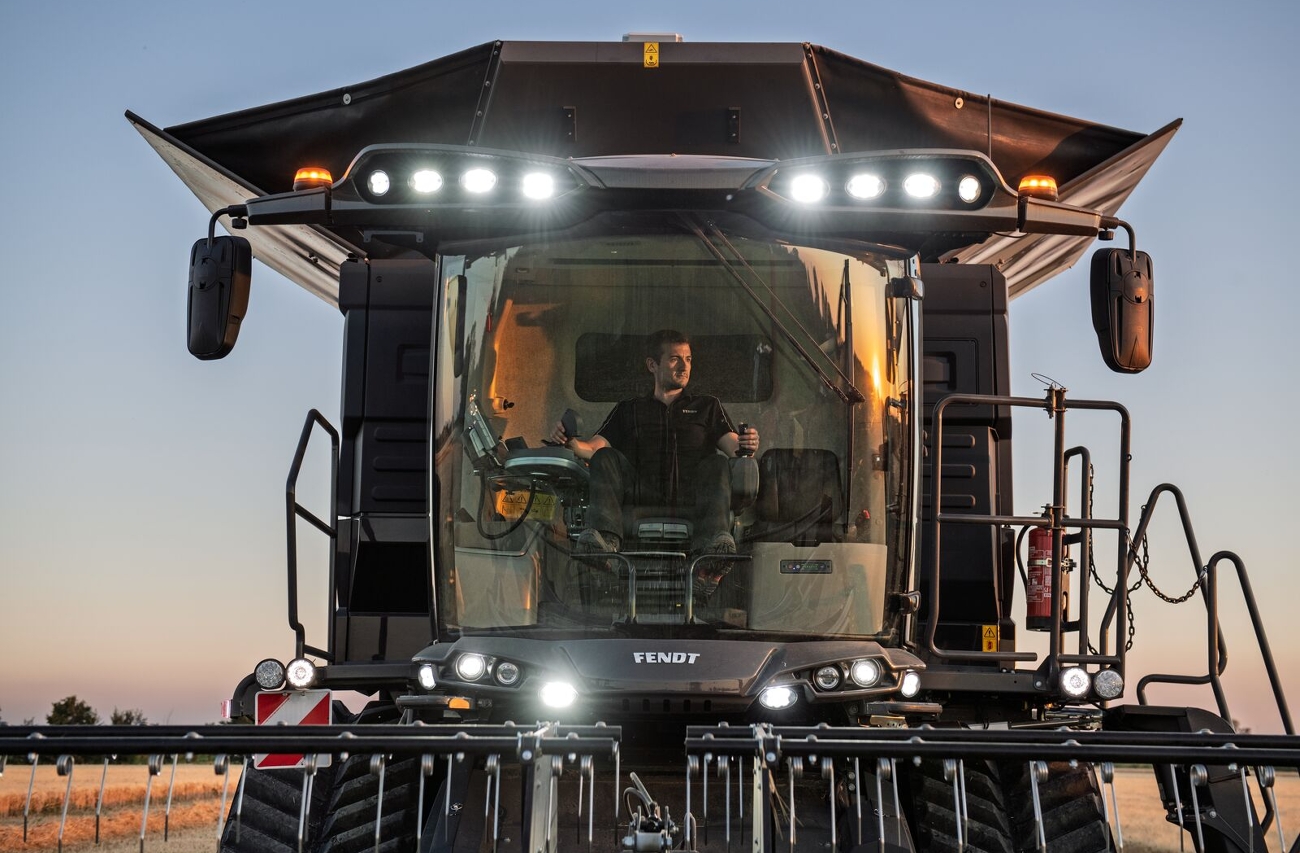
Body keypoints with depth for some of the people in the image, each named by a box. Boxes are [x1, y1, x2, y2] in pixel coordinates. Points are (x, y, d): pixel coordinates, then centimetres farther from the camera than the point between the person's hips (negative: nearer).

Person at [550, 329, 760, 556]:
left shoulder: (707, 406, 27)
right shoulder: (629, 410, 28)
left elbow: (732, 444, 10)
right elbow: (593, 447, 13)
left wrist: (746, 446, -16)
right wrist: (571, 442, -11)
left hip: (691, 499, 0)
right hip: (641, 499, 0)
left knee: (717, 464, -28)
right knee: (605, 457, -21)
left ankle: (716, 539, -53)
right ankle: (605, 536, -45)